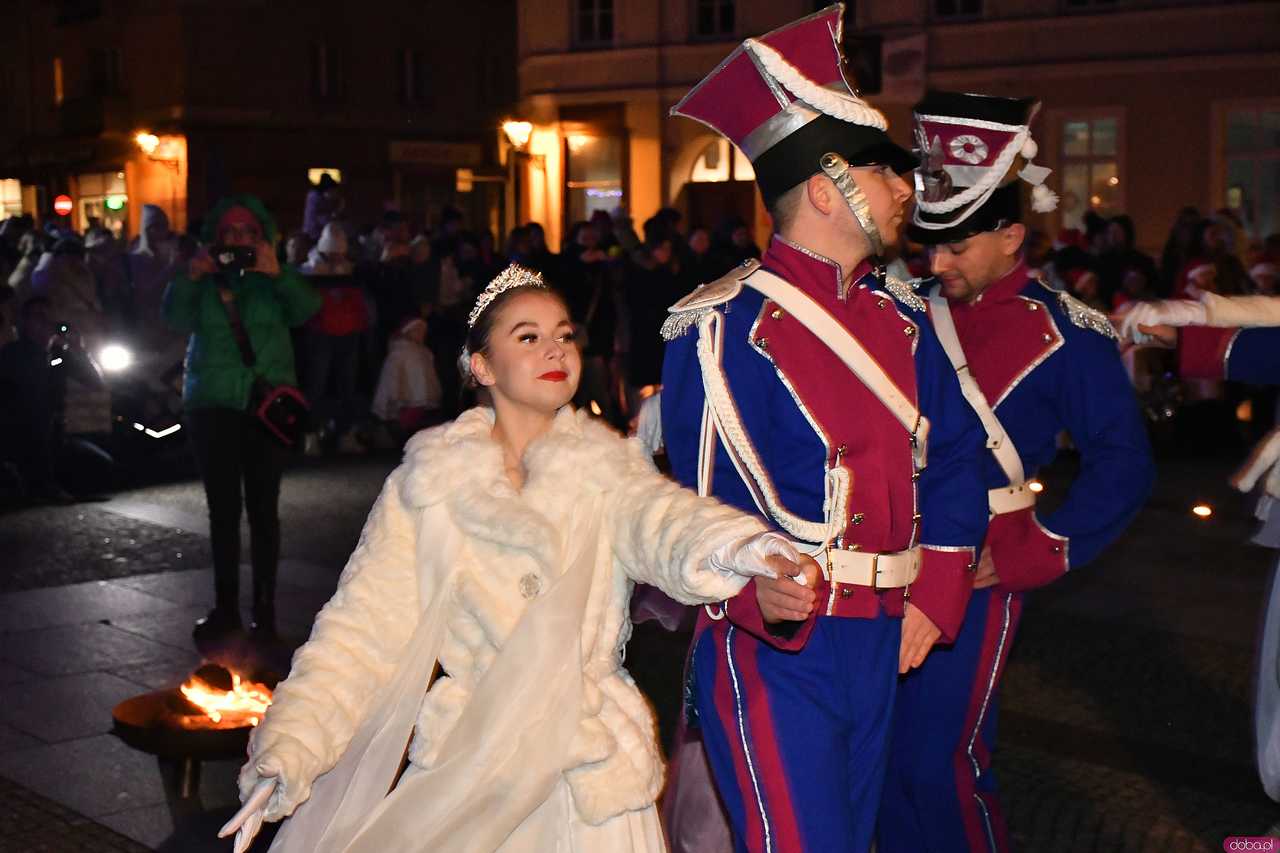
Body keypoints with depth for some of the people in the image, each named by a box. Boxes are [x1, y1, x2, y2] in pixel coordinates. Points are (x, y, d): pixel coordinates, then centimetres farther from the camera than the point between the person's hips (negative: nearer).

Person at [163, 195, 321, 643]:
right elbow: (179, 320, -5)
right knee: (222, 509, 4)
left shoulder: (274, 280, 7)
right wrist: (190, 280, -20)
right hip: (213, 405, 1)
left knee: (263, 507, -2)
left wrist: (277, 274, -25)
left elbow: (306, 310, -11)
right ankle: (226, 606, 11)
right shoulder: (204, 278, 10)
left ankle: (264, 607, 4)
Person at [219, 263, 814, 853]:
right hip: (462, 775, 0)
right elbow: (364, 628, -6)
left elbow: (660, 516, -23)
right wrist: (287, 753, -18)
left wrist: (729, 545, -47)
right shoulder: (427, 484, -2)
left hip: (588, 779, 1)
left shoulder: (605, 468, -1)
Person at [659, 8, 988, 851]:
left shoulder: (900, 315, 10)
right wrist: (759, 590, -36)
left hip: (884, 646, 7)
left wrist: (934, 599, 2)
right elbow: (709, 499, -17)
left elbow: (955, 457, 13)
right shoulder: (726, 327, -12)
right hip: (773, 646, -7)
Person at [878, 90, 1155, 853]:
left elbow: (1124, 464, -6)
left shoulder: (1065, 333, -8)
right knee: (882, 749, 12)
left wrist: (1037, 554, -12)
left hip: (979, 565, -4)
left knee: (941, 759, -2)